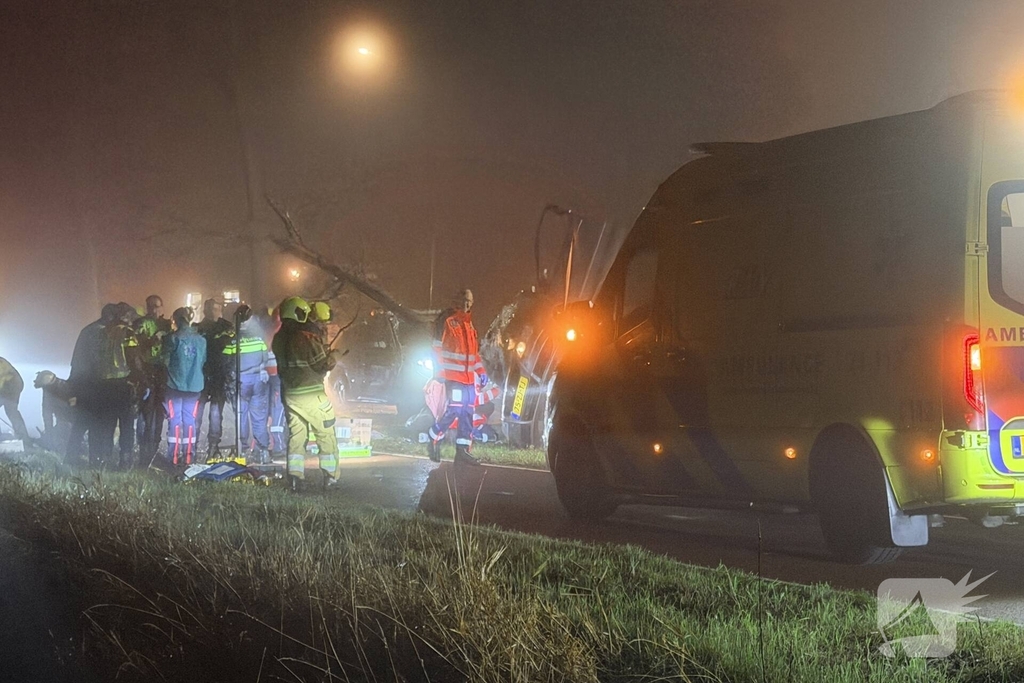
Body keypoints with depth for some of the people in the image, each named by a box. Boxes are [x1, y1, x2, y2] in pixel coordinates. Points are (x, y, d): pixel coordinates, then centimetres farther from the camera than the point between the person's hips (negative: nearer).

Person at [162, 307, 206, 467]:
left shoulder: (173, 338, -9)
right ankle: (188, 457, 8)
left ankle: (174, 457, -1)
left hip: (175, 384, -3)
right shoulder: (201, 339, 2)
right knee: (190, 420, 8)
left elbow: (165, 360, -6)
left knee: (175, 420, 1)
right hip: (195, 385, 3)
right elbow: (204, 361, 10)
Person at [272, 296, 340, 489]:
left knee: (296, 435, 11)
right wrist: (332, 356, 7)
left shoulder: (279, 339, 4)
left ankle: (294, 476, 4)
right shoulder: (307, 337, -17)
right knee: (326, 436, 6)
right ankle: (331, 476, 9)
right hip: (312, 394, -6)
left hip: (290, 394, 6)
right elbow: (323, 364, -13)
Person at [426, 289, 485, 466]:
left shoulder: (469, 324, 19)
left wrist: (481, 371, 19)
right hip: (453, 375, -8)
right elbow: (437, 347, -9)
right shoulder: (447, 320, -5)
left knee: (467, 413, 3)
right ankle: (434, 439, 5)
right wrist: (439, 371, -14)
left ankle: (462, 451, 4)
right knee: (454, 409, -15)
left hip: (468, 377, 8)